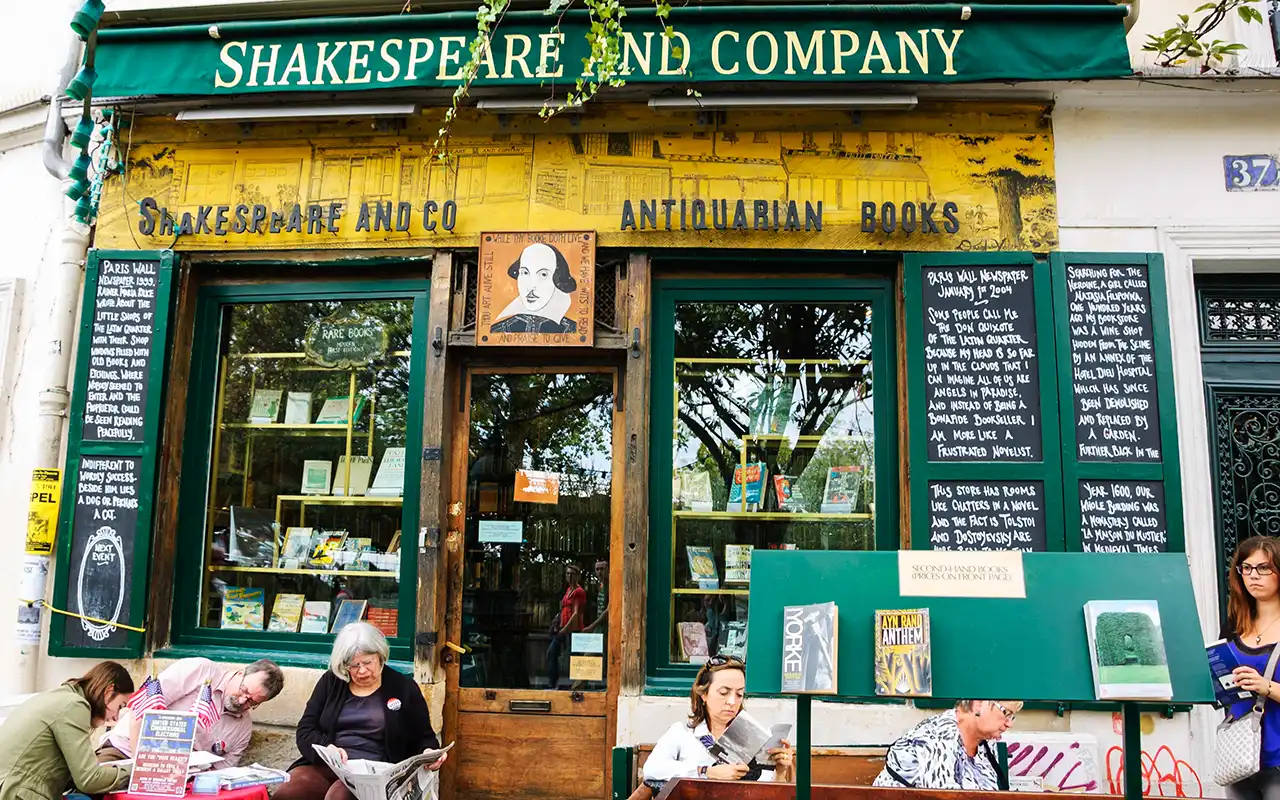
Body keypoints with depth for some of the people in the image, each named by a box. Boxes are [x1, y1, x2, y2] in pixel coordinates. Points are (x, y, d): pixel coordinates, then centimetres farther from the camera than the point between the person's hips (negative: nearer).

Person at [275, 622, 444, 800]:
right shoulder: (330, 681, 13)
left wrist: (429, 753, -14)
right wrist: (326, 749, -14)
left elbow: (423, 738, 11)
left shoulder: (404, 688, 8)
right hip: (324, 766, 3)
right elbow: (306, 729, 7)